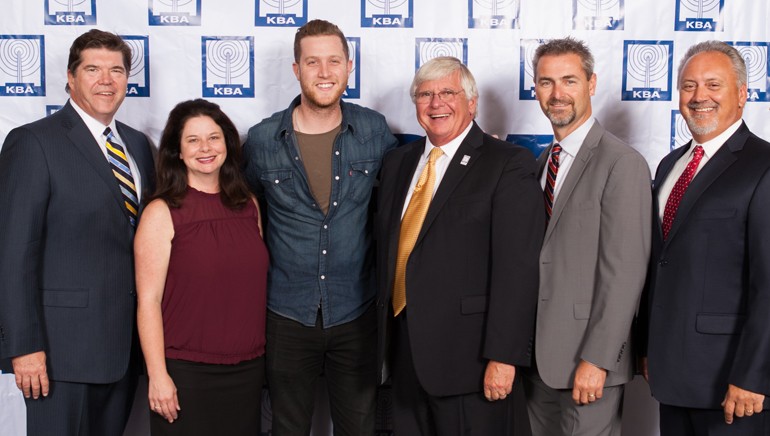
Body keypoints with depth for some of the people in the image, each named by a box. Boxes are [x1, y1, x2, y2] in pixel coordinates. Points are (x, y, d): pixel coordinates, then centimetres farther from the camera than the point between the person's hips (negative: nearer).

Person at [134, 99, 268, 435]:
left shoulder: (248, 206, 6)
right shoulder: (162, 212, -7)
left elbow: (258, 283, 11)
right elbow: (149, 300, -9)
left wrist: (267, 356, 9)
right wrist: (158, 375, -12)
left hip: (249, 369, 4)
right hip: (186, 372, -4)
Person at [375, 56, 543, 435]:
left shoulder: (509, 165, -7)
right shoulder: (397, 162, 13)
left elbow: (517, 268, -13)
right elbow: (385, 249, 14)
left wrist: (503, 357, -17)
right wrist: (385, 339, 11)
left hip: (468, 353, -5)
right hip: (403, 349, 6)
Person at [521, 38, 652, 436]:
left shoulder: (622, 163, -13)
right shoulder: (543, 161, 12)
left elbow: (625, 272, -17)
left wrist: (597, 359, -18)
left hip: (586, 361, -7)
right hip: (537, 356, 7)